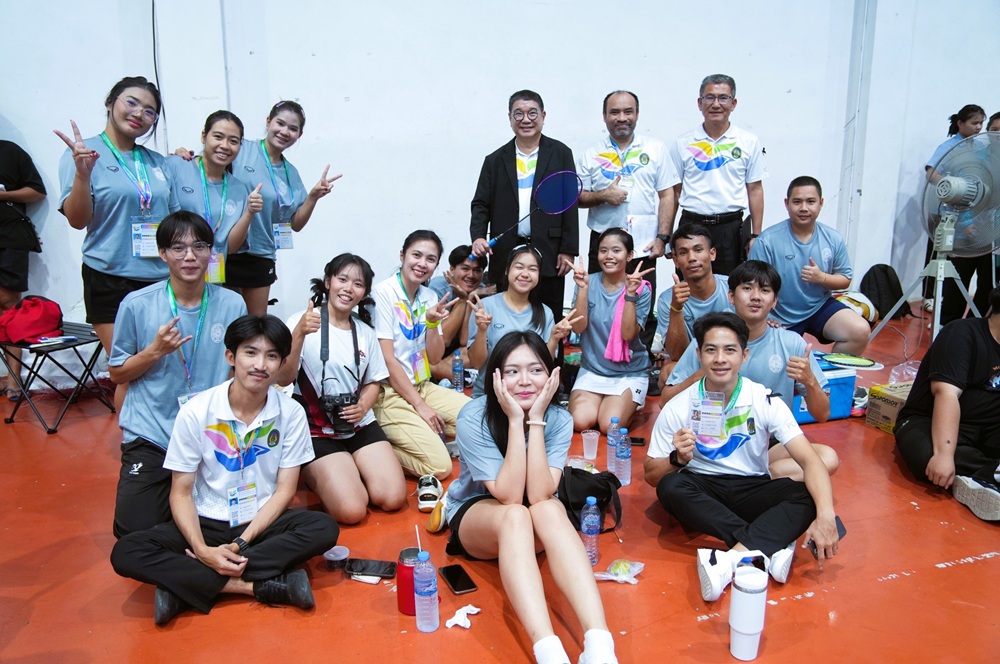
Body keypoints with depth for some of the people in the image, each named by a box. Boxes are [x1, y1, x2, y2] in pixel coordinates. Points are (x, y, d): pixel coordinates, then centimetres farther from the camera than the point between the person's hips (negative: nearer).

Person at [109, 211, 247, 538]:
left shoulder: (232, 305, -2)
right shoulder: (137, 305, -5)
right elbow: (117, 374, 5)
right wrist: (155, 351, -14)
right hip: (151, 435, 0)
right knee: (136, 530, -9)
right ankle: (170, 490, 23)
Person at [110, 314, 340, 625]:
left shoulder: (291, 413, -9)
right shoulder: (196, 412, -11)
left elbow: (285, 489, -6)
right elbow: (181, 493, -7)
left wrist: (243, 543, -18)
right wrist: (202, 550, -23)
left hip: (262, 521, 1)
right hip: (207, 523, 0)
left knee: (325, 528, -28)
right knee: (126, 553, -25)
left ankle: (185, 583, -24)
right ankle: (261, 586, -27)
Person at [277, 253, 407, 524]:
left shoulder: (365, 333, 9)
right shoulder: (301, 323, -8)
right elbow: (282, 379, -16)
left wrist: (363, 406, -5)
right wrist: (299, 334, -31)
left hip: (360, 426, 5)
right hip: (316, 432, -5)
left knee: (393, 499, -12)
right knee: (352, 510, -21)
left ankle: (350, 471, 15)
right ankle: (316, 475, 10)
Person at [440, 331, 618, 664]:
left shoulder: (559, 419, -16)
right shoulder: (474, 418, -23)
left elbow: (539, 495, -29)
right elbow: (509, 496, -29)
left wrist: (535, 419, -32)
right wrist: (515, 420, -34)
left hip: (532, 525, 2)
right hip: (475, 513, -1)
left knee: (550, 509, -36)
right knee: (515, 516, -38)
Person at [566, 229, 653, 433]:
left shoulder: (641, 289, -7)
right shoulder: (589, 282, -2)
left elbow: (628, 334, -17)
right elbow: (578, 327, -11)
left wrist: (630, 293, -25)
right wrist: (583, 288, -21)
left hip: (630, 373, -2)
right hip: (592, 370, 2)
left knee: (610, 425, -21)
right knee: (581, 422, -20)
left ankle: (629, 406, 13)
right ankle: (601, 402, 13)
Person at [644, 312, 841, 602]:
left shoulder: (765, 401, -9)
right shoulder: (678, 408, -9)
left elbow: (809, 460, -17)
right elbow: (651, 475, -7)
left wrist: (825, 515, -34)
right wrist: (678, 459, -29)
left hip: (752, 491, 1)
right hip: (702, 494, 0)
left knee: (810, 496, -26)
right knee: (670, 487, -33)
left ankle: (733, 558, -37)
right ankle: (770, 548, -30)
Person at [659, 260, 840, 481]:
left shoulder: (792, 344, -1)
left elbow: (822, 415, 3)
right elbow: (665, 402, -3)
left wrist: (810, 381, -18)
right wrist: (701, 374, -19)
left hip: (771, 444, 2)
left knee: (828, 458, -26)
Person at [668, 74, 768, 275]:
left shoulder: (749, 142, 5)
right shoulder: (682, 144, 5)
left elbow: (755, 190, 6)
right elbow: (673, 192, 6)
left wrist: (756, 235, 1)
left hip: (732, 229, 0)